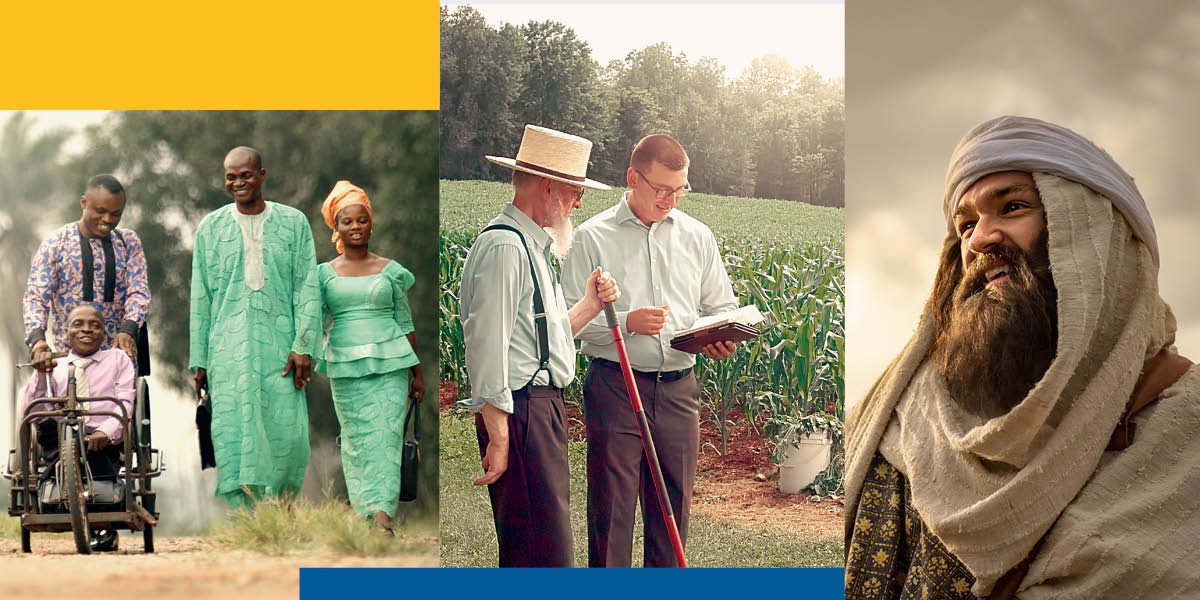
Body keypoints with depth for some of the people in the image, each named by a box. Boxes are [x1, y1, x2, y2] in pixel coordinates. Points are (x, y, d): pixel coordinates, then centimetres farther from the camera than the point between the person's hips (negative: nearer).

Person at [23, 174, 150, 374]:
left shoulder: (128, 241, 9)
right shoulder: (56, 243, 0)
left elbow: (138, 291, 0)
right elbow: (35, 297, -5)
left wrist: (128, 329, -21)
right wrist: (37, 339, -25)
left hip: (117, 352, 2)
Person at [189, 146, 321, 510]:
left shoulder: (294, 223, 7)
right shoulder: (211, 228, 9)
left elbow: (307, 288, 4)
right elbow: (200, 298, 10)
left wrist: (303, 345, -7)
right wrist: (199, 360, 6)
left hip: (278, 346, 0)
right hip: (229, 348, 0)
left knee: (287, 434, -5)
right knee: (232, 435, -6)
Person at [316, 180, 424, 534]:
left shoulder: (390, 271, 7)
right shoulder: (324, 273, 8)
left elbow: (405, 323, 9)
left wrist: (418, 373, 9)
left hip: (389, 364, -1)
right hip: (346, 367, 1)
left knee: (386, 435, -10)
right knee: (356, 438, 1)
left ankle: (383, 511, -17)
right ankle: (365, 509, 7)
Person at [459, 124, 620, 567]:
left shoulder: (532, 247, 18)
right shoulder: (503, 247, -15)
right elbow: (487, 347, -19)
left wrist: (589, 306, 9)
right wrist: (498, 438, -20)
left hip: (543, 409, 11)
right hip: (521, 413, -11)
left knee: (525, 553, 13)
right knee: (547, 560, -12)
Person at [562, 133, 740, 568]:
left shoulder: (697, 237, 12)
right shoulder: (594, 237, -1)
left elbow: (722, 306, 17)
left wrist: (722, 339, -5)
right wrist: (626, 322, -19)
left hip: (678, 388, 4)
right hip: (615, 384, -4)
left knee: (674, 500, 8)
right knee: (611, 502, -3)